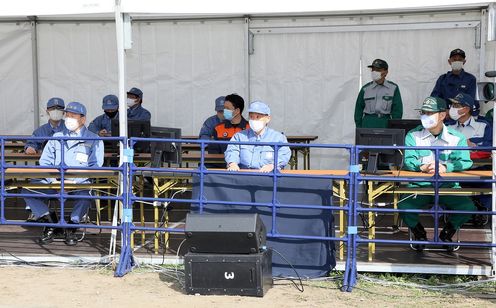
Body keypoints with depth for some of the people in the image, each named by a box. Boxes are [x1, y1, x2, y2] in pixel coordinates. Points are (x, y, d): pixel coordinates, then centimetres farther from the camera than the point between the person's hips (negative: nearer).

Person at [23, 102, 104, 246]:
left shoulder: (94, 140, 8)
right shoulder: (57, 137, 20)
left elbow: (95, 166, -3)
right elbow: (44, 162, 14)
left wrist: (74, 181, -16)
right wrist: (52, 180, -6)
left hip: (80, 183, -4)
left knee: (85, 193, -38)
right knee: (27, 188, -18)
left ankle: (72, 226, -12)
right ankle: (50, 221, -3)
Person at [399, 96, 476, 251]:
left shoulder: (457, 138, 2)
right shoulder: (413, 135, 4)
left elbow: (465, 162, -10)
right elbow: (408, 160, -9)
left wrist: (445, 167, -30)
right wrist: (423, 167, -31)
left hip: (448, 187, 0)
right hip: (419, 186, 0)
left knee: (468, 207, -24)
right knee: (403, 207, -26)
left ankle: (446, 234, 10)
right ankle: (419, 233, 10)